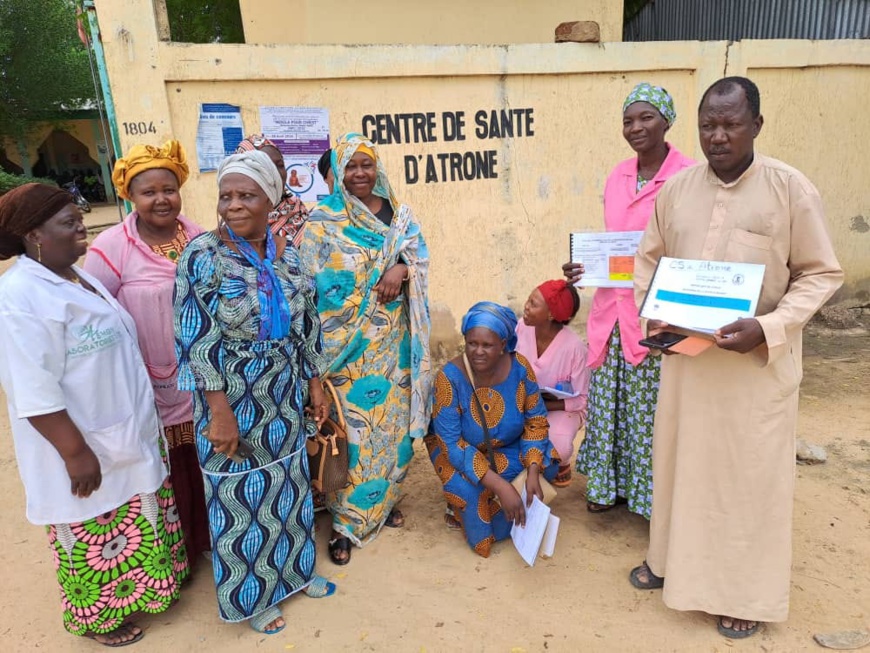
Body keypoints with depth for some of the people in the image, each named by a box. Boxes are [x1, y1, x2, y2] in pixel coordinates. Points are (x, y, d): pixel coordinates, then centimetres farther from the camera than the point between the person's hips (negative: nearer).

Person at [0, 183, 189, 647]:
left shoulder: (77, 276, 6)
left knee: (132, 528, 24)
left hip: (123, 436, 9)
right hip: (87, 448, -8)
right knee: (98, 539, 12)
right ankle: (97, 616, 36)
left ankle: (132, 588, 46)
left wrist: (139, 425, 19)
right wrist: (76, 452, -22)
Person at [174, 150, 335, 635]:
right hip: (230, 397, -5)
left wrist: (315, 382, 8)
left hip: (284, 392, 5)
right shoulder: (203, 254, -15)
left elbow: (308, 321, 7)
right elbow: (196, 338, -17)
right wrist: (219, 411, -19)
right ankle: (254, 594, 33)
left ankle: (293, 569, 43)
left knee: (289, 481, 19)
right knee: (242, 493, 11)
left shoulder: (287, 251, 0)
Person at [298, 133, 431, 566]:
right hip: (347, 340, -4)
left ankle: (385, 498, 30)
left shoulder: (398, 214, 11)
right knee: (352, 422, -1)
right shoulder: (323, 221, -2)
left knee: (392, 416, 10)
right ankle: (346, 520, 13)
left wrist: (399, 269, -18)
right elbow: (312, 281, -9)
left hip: (392, 338, 4)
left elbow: (419, 255, 2)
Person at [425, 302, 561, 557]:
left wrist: (533, 472, -25)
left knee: (547, 465, -18)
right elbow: (452, 443, -29)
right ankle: (484, 535, 3)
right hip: (458, 448, -3)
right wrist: (499, 485, -37)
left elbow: (536, 420, -10)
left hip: (509, 446, 4)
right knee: (469, 489, -31)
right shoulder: (450, 377, -30)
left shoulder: (520, 367, -21)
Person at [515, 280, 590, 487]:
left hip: (561, 408, -3)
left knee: (558, 448, -33)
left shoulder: (574, 347, -25)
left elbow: (581, 399, -15)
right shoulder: (522, 327, -14)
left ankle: (560, 464, 8)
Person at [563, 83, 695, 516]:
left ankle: (655, 495, 27)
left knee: (652, 407, 6)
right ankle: (612, 482, 36)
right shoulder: (616, 178, 9)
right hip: (611, 308, 6)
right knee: (608, 401, 16)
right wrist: (583, 268, 0)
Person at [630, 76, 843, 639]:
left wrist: (768, 328, -19)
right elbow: (648, 259, 10)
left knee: (751, 472, 9)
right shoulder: (676, 188, 2)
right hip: (685, 354, 4)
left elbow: (821, 274, -5)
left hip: (757, 360, -3)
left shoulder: (791, 189, -9)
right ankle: (674, 558, 38)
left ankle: (748, 592, 29)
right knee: (680, 458, 16)